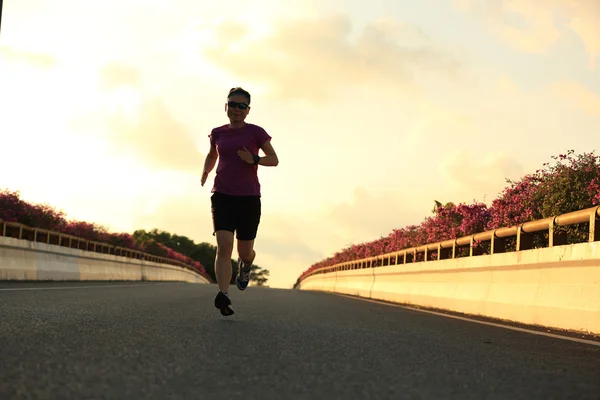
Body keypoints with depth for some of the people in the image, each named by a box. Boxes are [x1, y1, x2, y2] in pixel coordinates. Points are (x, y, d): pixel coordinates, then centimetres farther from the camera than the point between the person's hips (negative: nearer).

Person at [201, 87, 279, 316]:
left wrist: (254, 160, -16)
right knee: (224, 246, -19)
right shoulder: (218, 133, 10)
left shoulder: (256, 132, 2)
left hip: (249, 198, -1)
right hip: (222, 196, 1)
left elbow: (274, 160, 3)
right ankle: (223, 297, -27)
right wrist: (205, 172, 8)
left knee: (245, 251, 7)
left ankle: (245, 266, 44)